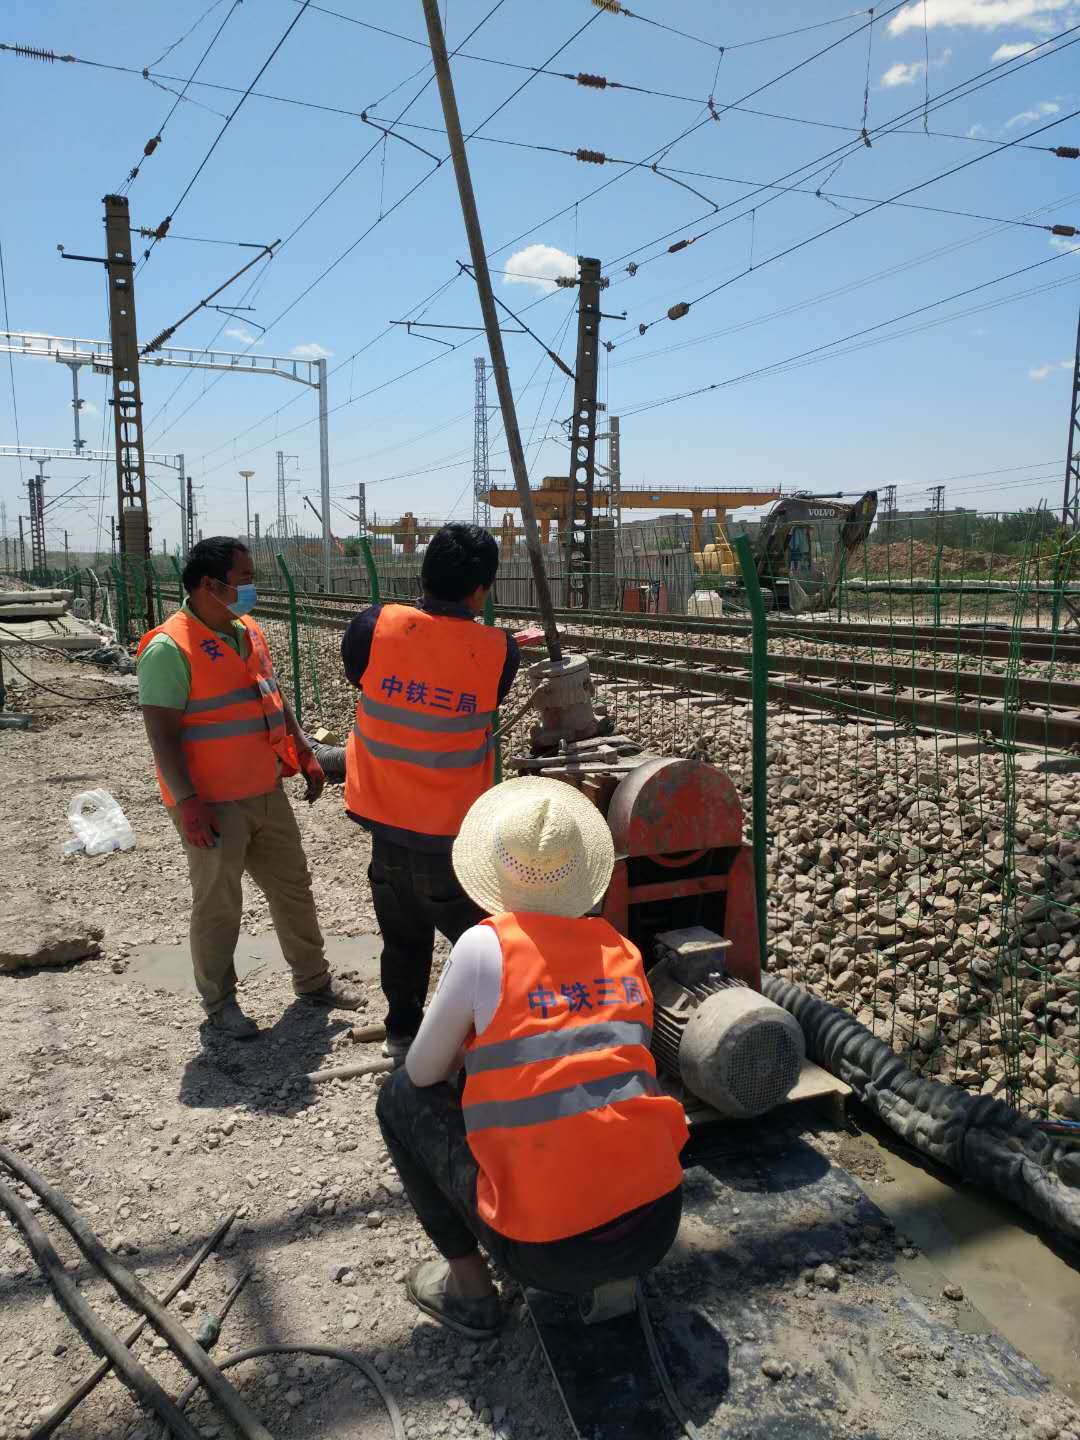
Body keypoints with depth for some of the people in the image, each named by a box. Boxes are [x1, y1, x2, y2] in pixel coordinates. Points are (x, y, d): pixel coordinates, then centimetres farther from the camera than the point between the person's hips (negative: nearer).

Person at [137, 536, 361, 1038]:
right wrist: (188, 801, -24)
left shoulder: (248, 631, 8)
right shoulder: (170, 648, -17)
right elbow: (161, 732, -19)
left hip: (266, 793, 8)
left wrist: (304, 754, 15)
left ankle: (313, 980, 33)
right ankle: (218, 1001, 26)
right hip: (213, 805, -8)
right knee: (218, 905, 6)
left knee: (293, 886, 16)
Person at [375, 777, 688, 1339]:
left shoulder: (486, 945, -11)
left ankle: (467, 1287, 16)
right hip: (657, 1228, 5)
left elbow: (424, 1073, 0)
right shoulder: (623, 953, 4)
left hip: (551, 1252, -5)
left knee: (401, 1097, 13)